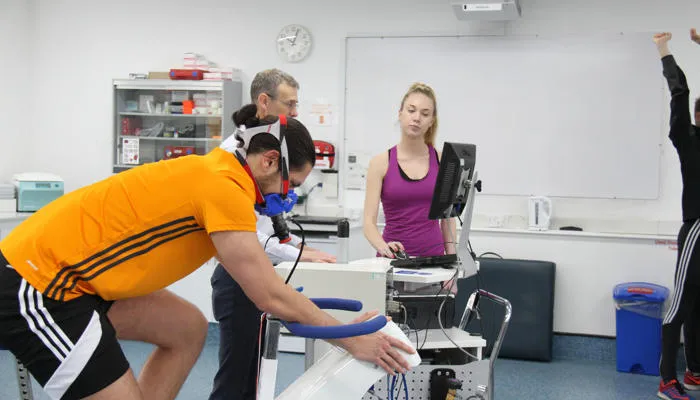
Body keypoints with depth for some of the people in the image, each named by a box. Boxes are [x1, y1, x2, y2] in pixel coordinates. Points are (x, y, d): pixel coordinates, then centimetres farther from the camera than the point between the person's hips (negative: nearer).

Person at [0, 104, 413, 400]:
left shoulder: (213, 172, 6)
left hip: (61, 268, 10)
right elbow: (270, 295, -19)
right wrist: (352, 340, -10)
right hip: (35, 281, -10)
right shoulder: (224, 186, -21)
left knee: (189, 328, 11)